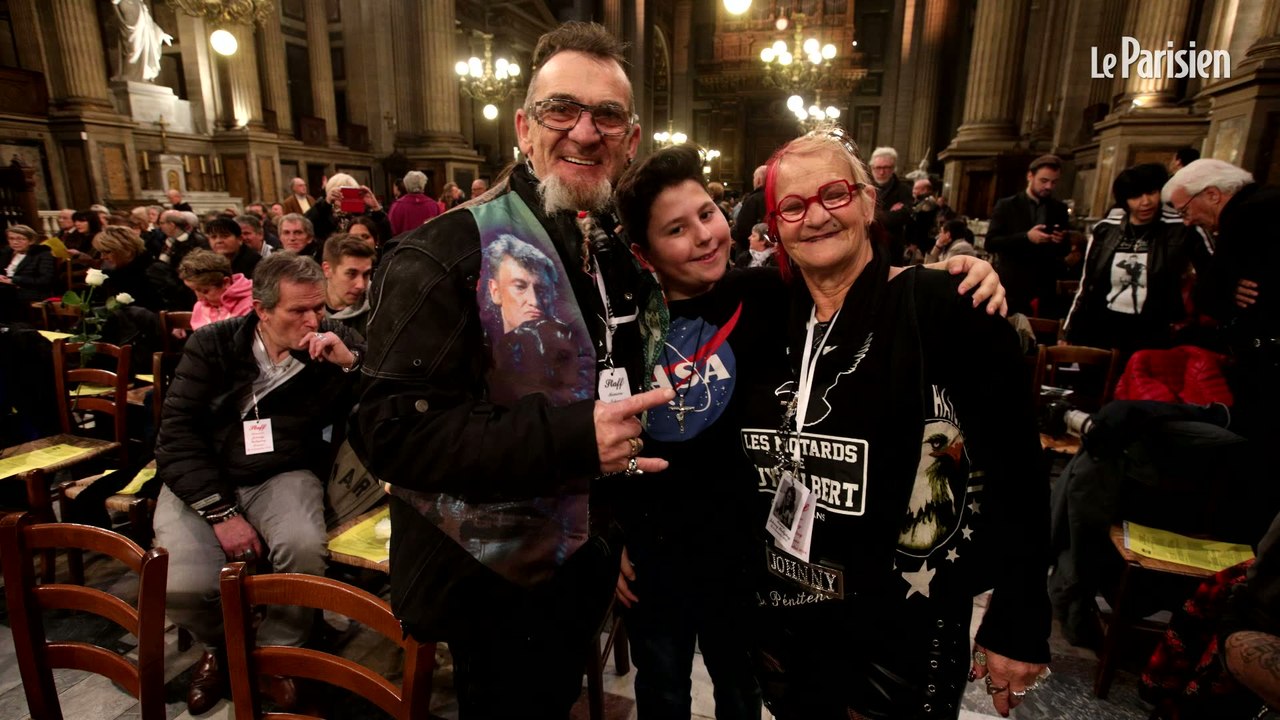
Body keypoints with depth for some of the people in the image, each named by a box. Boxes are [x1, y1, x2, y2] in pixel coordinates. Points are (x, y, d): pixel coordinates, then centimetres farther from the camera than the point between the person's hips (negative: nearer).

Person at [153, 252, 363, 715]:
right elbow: (178, 433, -7)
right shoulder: (212, 345, -2)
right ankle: (221, 644, 16)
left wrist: (349, 362, -23)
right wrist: (221, 512, -17)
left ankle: (277, 652, 1)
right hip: (203, 480, 1)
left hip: (283, 476, 0)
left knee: (305, 550, -30)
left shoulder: (333, 342, -2)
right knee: (181, 587, -22)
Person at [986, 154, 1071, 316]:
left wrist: (1061, 241, -9)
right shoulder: (1006, 206, -1)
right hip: (1011, 288, -3)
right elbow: (990, 243, -9)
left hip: (1045, 289, 3)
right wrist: (1026, 237, -20)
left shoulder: (1059, 208, 10)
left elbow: (1065, 250, 14)